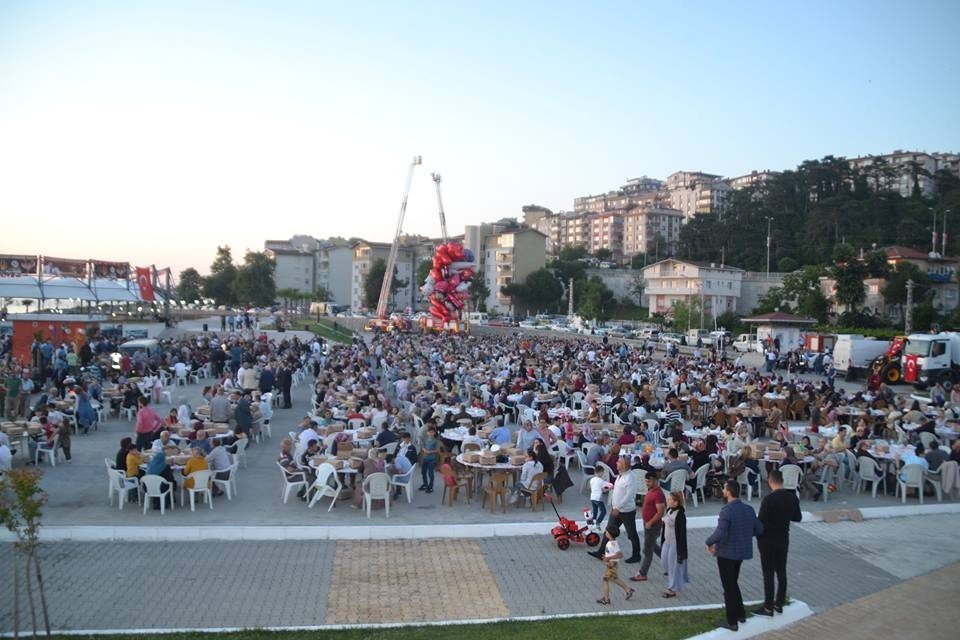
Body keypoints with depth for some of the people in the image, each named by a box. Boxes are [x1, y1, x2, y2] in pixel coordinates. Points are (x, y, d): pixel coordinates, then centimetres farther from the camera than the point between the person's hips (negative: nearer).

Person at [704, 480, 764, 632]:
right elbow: (759, 530, 6)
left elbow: (720, 534, -30)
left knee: (728, 586, 6)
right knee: (733, 583, 26)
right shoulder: (749, 509, -2)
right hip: (742, 552, 7)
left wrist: (709, 542, -13)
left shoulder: (727, 511, -24)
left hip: (727, 553, -7)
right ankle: (740, 613, 36)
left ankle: (732, 622, 15)